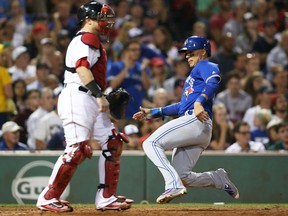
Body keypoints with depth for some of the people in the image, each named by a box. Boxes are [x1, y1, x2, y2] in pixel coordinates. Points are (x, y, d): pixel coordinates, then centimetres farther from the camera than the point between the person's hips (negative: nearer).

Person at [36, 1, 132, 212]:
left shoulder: (93, 41, 24)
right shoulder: (86, 38, -8)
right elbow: (82, 68, -22)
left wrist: (102, 97, 17)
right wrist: (99, 95, -27)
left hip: (92, 100, 11)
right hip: (77, 98, -11)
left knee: (113, 144, 8)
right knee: (77, 149, -15)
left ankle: (106, 198, 10)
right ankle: (48, 198, -9)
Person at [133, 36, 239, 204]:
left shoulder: (206, 66, 7)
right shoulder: (194, 75, 36)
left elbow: (213, 82, -17)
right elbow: (182, 106, 36)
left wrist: (199, 102, -34)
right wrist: (153, 113, 31)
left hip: (196, 121, -10)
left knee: (151, 143, -19)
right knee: (183, 177, 3)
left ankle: (174, 185, -31)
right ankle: (219, 178, 8)